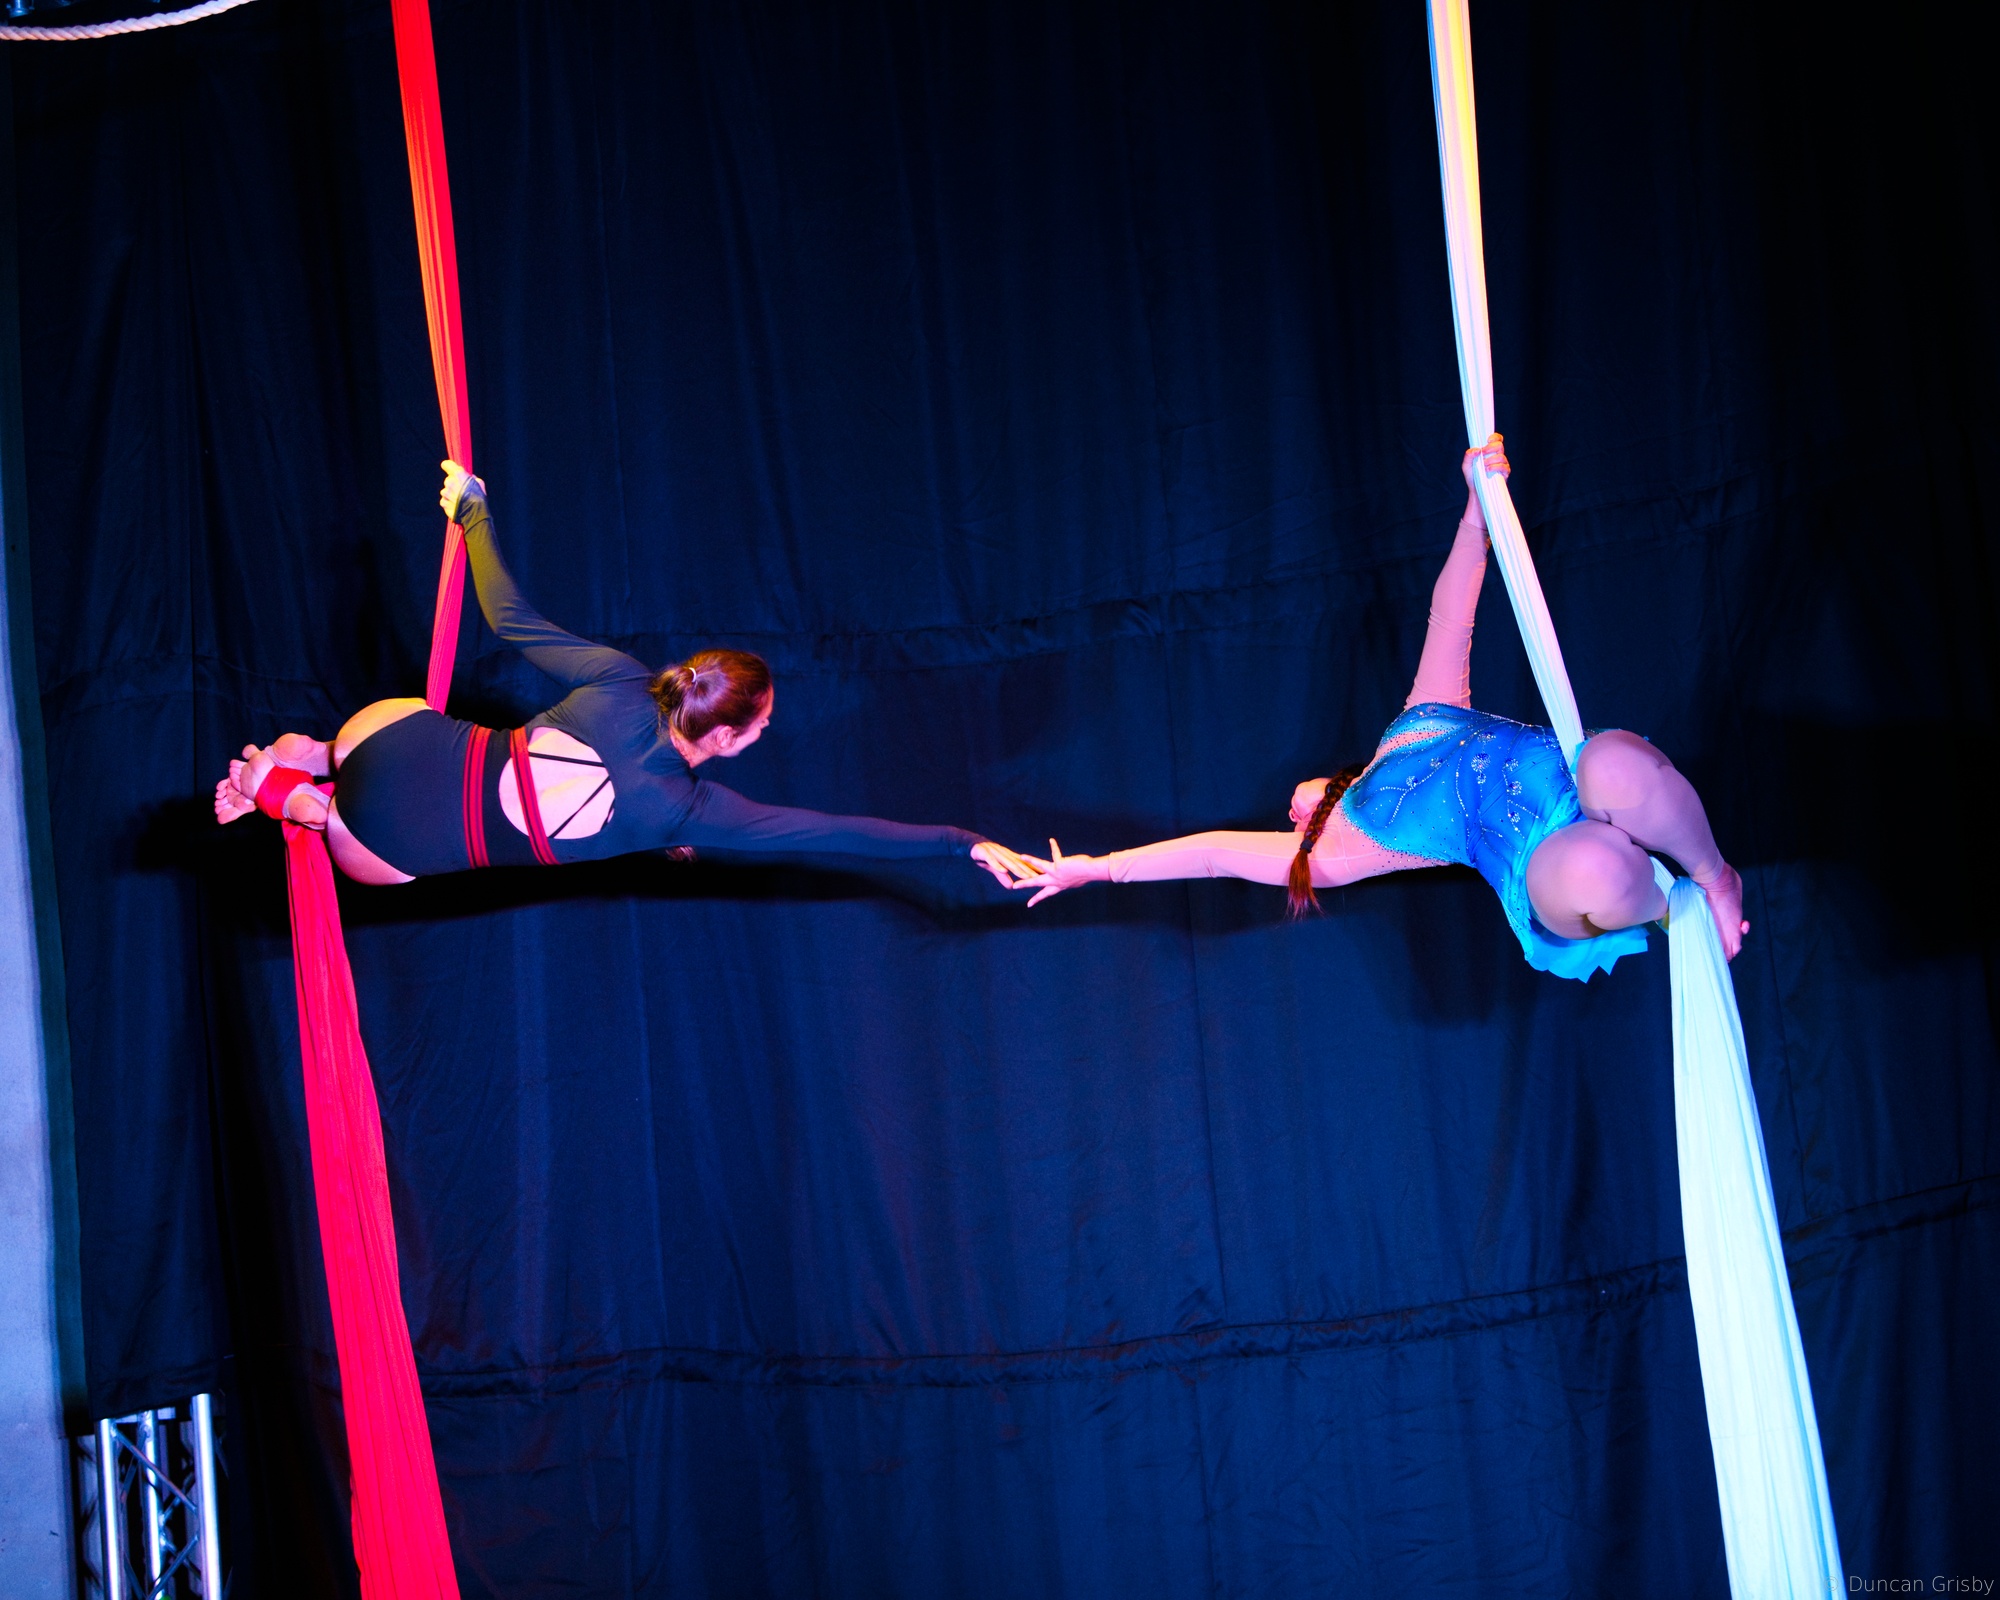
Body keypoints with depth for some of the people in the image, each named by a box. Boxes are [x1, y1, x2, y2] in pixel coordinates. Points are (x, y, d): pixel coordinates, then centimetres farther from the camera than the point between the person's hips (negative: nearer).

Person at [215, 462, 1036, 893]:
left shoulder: (623, 683, -9)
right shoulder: (681, 807, -18)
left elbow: (512, 619, 0)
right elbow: (835, 832, -20)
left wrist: (471, 512, 15)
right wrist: (966, 844, -19)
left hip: (406, 744, 4)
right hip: (411, 845, -4)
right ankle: (294, 795, 9)